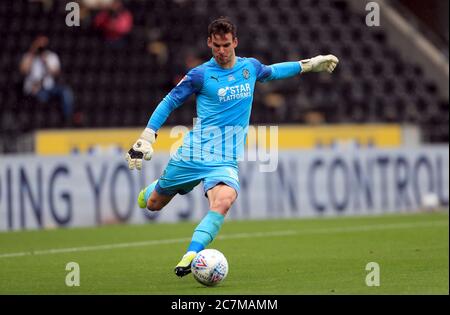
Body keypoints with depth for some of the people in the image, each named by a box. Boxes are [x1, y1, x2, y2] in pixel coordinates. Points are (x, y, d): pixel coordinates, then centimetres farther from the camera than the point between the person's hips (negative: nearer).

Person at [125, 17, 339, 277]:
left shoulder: (250, 67, 7)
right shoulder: (200, 75, -5)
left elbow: (271, 72, 31)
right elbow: (169, 103, 4)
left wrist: (310, 64, 35)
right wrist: (145, 140, -2)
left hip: (225, 160, 1)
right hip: (192, 154, -1)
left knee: (223, 202, -30)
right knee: (154, 204, 11)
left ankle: (191, 256, -35)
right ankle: (150, 190, 49)